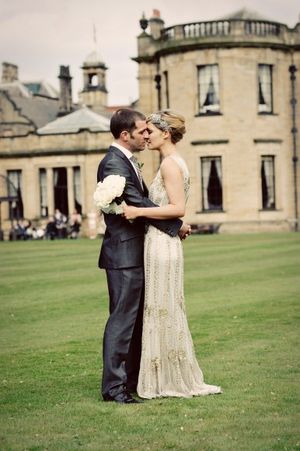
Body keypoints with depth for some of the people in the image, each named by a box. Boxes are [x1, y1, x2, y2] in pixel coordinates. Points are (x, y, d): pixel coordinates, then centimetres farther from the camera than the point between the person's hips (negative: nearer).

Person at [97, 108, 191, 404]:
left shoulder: (126, 161, 17)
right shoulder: (113, 163, -16)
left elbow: (142, 201, 19)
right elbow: (138, 203, -21)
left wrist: (172, 223, 4)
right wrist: (176, 226, -14)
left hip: (134, 254, 10)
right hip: (123, 255, -10)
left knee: (135, 319, 14)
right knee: (122, 319, -8)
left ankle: (132, 380, 21)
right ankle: (113, 386, -4)